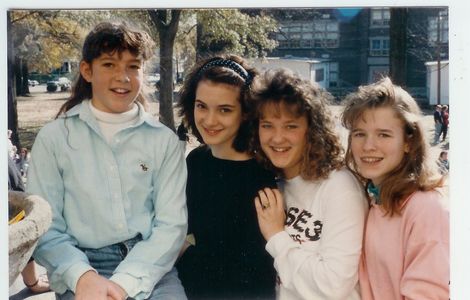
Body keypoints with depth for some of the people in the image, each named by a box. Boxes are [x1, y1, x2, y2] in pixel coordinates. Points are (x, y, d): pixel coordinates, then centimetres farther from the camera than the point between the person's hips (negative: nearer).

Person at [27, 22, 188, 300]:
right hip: (84, 271, -1)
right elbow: (44, 227, -1)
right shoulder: (53, 138, 4)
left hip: (151, 269, 1)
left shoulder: (164, 140, 6)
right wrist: (83, 277, -19)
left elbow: (172, 224, -1)